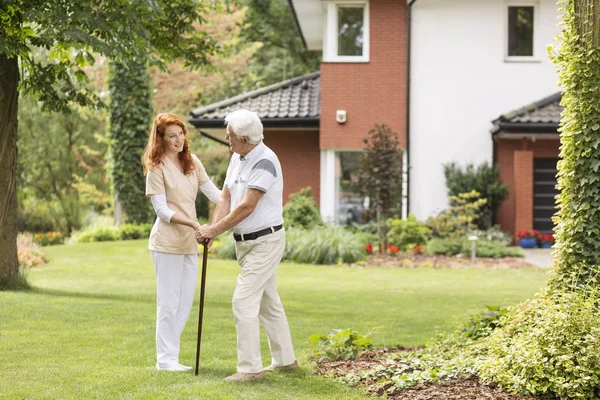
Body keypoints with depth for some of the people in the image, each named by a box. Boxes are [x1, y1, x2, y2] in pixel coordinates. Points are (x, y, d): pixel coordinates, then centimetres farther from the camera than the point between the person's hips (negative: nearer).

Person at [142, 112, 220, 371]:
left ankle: (169, 355, 19)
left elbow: (213, 192, 6)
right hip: (167, 241, -7)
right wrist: (193, 223, -27)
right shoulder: (156, 168, -9)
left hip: (189, 241, 7)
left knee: (185, 302, 10)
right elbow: (162, 209, -15)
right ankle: (166, 360, 6)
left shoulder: (192, 162, 9)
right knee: (169, 302, -3)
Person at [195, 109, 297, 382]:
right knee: (268, 301, 17)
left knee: (244, 301, -12)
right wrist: (212, 229, -10)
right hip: (246, 242, 9)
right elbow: (226, 198, 6)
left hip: (265, 242, -9)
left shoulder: (265, 162, -22)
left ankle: (250, 368, -7)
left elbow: (246, 207, -25)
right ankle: (285, 359, 29)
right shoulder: (237, 158, 7)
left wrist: (214, 230, -19)